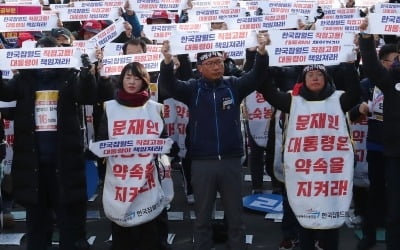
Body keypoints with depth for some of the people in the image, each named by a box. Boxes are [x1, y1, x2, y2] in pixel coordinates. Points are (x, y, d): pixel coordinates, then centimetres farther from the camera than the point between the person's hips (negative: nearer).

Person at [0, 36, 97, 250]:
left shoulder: (69, 77, 1)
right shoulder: (24, 78, 6)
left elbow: (88, 96, -12)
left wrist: (86, 71, -30)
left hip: (64, 158, -2)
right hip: (33, 159, 2)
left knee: (70, 215, 7)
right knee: (36, 215, 15)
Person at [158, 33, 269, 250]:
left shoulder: (233, 85, 3)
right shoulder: (192, 88, 0)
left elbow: (257, 76, -8)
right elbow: (168, 85, -13)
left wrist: (262, 52, -28)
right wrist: (167, 61, -33)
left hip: (231, 160, 1)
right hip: (202, 162, -1)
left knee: (235, 216, 12)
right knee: (202, 216, 12)